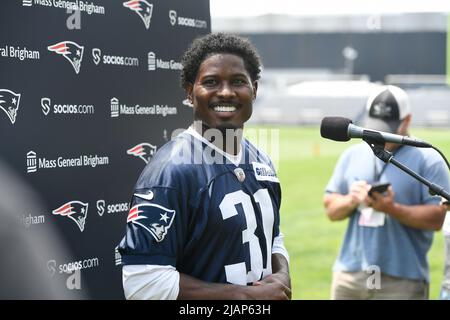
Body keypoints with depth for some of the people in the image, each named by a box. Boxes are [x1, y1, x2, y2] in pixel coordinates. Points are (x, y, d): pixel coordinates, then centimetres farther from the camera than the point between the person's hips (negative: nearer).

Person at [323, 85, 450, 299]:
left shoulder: (428, 159, -2)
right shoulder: (352, 155, 13)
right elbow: (330, 208, 13)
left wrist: (392, 209, -21)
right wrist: (351, 201, -8)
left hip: (401, 282, -4)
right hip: (348, 276, 5)